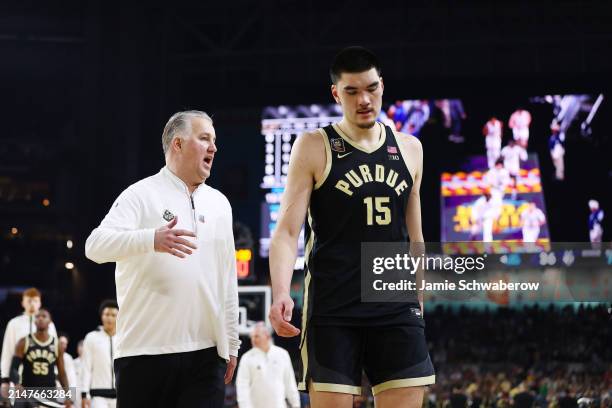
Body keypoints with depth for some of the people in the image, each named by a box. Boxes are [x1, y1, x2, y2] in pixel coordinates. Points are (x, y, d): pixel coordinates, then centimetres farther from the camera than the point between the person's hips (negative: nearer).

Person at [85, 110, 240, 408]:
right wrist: (152, 239, -33)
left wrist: (231, 342, 16)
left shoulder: (219, 203, 16)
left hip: (206, 353, 4)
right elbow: (96, 245, -16)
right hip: (146, 350, -4)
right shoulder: (142, 195, -1)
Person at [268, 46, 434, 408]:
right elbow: (287, 231, -8)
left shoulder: (409, 148, 12)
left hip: (397, 310, 4)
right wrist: (281, 293, -24)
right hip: (332, 311, -3)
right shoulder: (314, 147, 0)